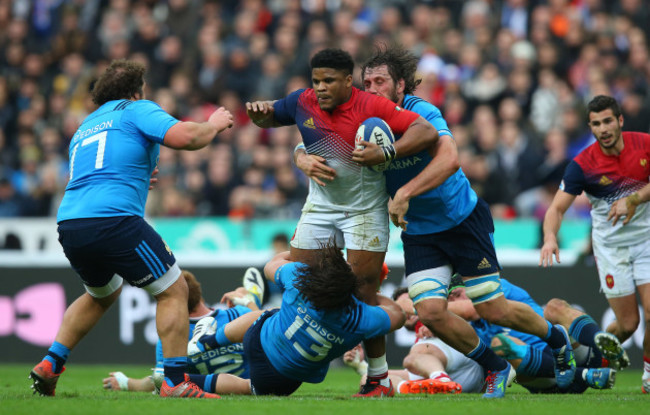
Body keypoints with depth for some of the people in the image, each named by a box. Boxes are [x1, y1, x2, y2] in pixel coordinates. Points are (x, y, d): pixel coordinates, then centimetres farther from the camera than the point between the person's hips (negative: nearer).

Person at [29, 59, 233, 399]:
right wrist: (212, 126, 11)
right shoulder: (137, 110, 7)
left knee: (102, 293, 32)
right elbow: (183, 136, -9)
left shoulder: (85, 126, 29)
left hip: (69, 226, 8)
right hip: (114, 219, -8)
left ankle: (50, 365, 23)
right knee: (173, 290, 4)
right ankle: (175, 382, -5)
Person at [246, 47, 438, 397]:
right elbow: (268, 119, 14)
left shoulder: (371, 107, -20)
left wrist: (383, 154, -36)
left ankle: (379, 380, 2)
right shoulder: (302, 102, -6)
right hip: (320, 206, 5)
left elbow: (426, 132, -25)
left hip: (364, 208, -5)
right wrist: (259, 112, -11)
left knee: (363, 295, -9)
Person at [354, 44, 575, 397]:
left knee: (491, 309, -2)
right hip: (418, 232, 4)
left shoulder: (421, 112, -20)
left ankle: (557, 339, 28)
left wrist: (405, 193, -45)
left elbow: (448, 159, -36)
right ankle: (496, 370, 10)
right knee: (430, 312, -12)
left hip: (463, 219, -4)